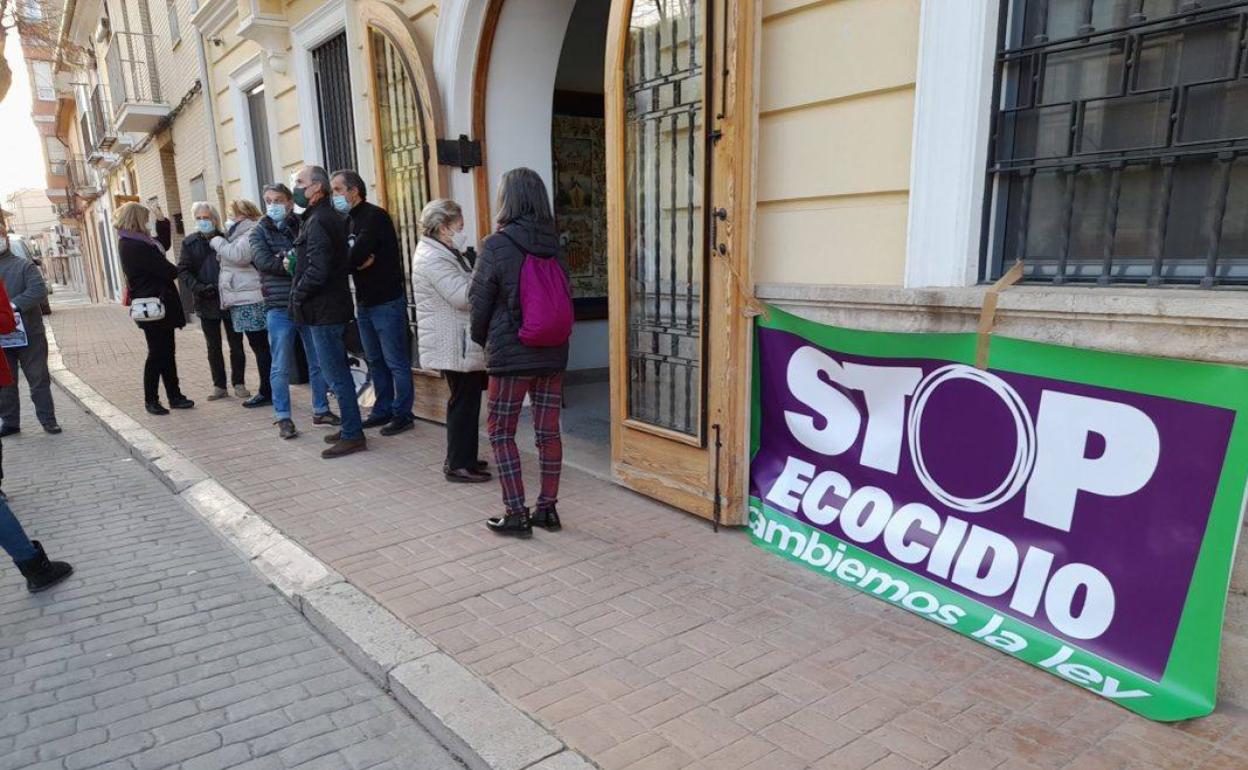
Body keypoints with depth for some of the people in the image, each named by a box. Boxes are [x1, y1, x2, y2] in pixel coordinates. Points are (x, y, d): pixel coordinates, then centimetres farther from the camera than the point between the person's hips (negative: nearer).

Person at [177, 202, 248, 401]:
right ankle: (219, 386, 17)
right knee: (213, 347, 9)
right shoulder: (189, 243, 3)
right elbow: (182, 270, 0)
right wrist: (198, 287, -15)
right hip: (206, 302, 2)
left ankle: (238, 383, 16)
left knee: (236, 344, 4)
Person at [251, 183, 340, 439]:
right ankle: (283, 417, 14)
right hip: (279, 308, -1)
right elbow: (262, 260, -12)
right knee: (281, 367, 3)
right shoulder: (260, 231, 5)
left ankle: (321, 410, 24)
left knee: (318, 362, 10)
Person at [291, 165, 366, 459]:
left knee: (336, 375, -5)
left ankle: (352, 436, 2)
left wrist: (297, 295, -8)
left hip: (324, 310, -10)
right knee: (339, 372, 16)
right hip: (335, 305, 10)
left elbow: (317, 270, -23)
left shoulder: (318, 221, -16)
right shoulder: (332, 217, 15)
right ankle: (350, 428, 25)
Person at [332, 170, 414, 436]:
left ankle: (403, 414, 6)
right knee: (375, 361, 15)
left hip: (387, 301, -9)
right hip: (364, 302, 9)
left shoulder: (375, 216, -13)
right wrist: (359, 261, -16)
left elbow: (353, 257, -22)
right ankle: (383, 410, 25)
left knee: (396, 362, -2)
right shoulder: (349, 221, 14)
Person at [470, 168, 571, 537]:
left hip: (511, 353, -5)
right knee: (548, 431, 10)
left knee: (501, 431, 8)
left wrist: (481, 339, 15)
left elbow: (479, 301, -2)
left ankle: (515, 514, 9)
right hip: (553, 352, 5)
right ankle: (547, 508, 19)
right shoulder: (553, 243, 3)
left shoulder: (496, 246, -11)